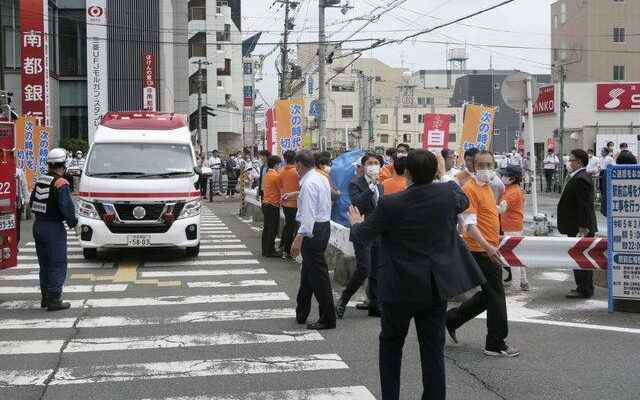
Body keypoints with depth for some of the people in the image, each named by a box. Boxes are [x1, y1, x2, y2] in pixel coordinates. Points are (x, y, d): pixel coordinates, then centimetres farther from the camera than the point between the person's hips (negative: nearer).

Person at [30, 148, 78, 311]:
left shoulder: (40, 180, 9)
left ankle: (45, 298, 24)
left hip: (38, 225, 8)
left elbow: (32, 201, 15)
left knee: (44, 264, 17)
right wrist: (72, 221, -6)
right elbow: (67, 206, -22)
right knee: (58, 265, -2)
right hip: (54, 227, -8)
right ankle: (54, 301, -4)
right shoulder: (61, 183, -16)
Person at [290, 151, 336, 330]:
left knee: (318, 275, -4)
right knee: (307, 271, 18)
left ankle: (328, 319, 1)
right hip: (324, 226, 10)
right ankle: (301, 314, 29)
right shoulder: (322, 178, 11)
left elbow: (309, 215, -24)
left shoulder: (309, 184, -18)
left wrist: (299, 238, -27)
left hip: (313, 230, -10)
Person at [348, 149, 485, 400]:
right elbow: (464, 201, 19)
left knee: (391, 344, 17)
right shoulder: (448, 193, -7)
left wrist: (356, 223, 22)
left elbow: (364, 235, 0)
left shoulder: (391, 204, -16)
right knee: (433, 350, 7)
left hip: (400, 288, -2)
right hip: (436, 287, 2)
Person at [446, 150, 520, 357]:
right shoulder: (470, 189, -14)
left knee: (488, 295, 16)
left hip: (490, 250, 9)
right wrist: (488, 247, -30)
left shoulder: (487, 187, 14)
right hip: (482, 251, -9)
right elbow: (470, 225, -22)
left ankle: (452, 319, 27)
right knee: (495, 296, -3)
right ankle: (496, 343, 6)